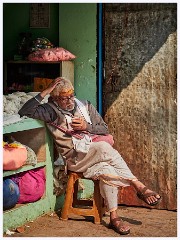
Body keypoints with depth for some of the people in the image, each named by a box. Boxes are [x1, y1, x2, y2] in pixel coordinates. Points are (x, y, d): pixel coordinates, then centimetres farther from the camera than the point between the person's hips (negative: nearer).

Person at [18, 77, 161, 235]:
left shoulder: (85, 105, 17)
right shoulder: (52, 111, 3)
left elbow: (104, 129, 19)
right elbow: (24, 112, -10)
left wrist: (86, 126, -1)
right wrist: (45, 92, -10)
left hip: (95, 156, 5)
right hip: (75, 159, -4)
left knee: (106, 171, -31)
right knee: (104, 147, -33)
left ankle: (114, 217, -26)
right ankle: (139, 187, -27)